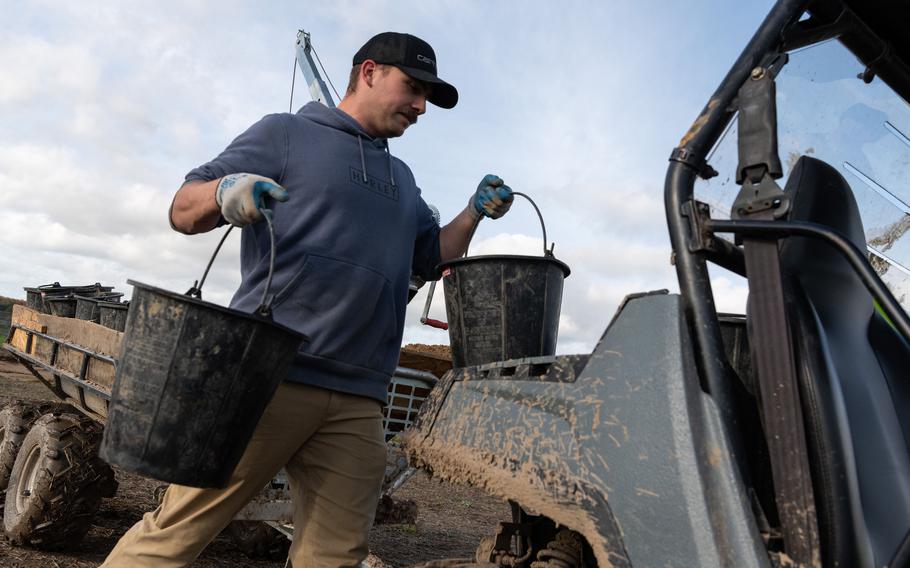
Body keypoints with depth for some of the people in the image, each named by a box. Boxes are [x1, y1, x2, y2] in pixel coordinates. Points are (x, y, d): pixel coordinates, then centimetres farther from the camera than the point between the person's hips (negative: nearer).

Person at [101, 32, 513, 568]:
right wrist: (223, 193, -20)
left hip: (358, 402, 5)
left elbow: (432, 258, 27)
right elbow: (183, 210, 3)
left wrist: (475, 212, 12)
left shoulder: (402, 177, 25)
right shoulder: (287, 133, 7)